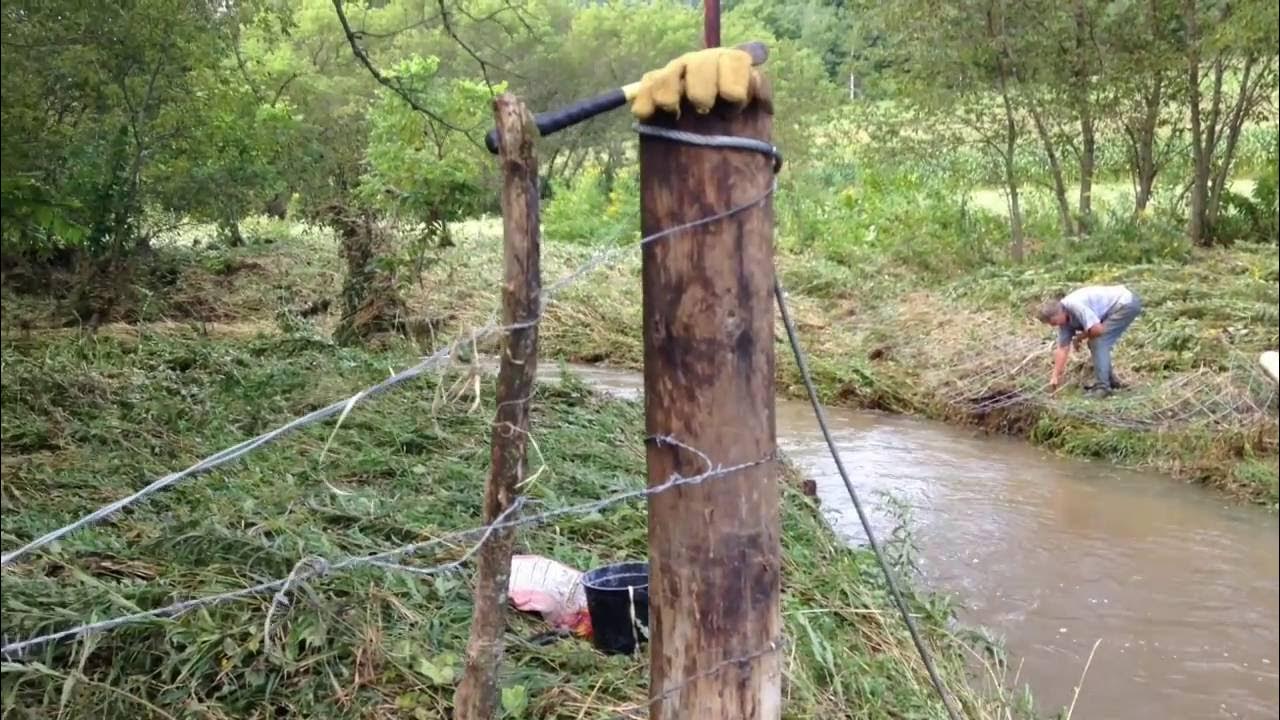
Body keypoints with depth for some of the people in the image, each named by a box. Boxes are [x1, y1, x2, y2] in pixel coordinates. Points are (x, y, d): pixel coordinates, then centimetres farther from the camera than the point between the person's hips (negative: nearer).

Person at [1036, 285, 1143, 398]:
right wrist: (1055, 376, 4)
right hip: (1120, 305, 10)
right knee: (1096, 343, 12)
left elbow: (1097, 329, -30)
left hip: (1126, 303, -10)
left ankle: (1102, 387, -12)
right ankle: (1111, 381, 24)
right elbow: (1062, 348, 6)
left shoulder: (1075, 305, -27)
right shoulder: (1065, 319, 2)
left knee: (1098, 342, -14)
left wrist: (1079, 337, -10)